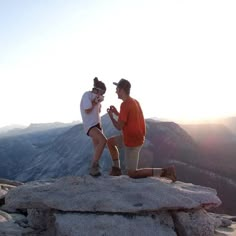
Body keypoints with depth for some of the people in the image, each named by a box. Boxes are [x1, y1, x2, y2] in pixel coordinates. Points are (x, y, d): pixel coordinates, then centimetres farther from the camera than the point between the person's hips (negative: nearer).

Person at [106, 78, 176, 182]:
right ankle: (116, 168, 22)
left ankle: (165, 171, -8)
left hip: (132, 142, -9)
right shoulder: (134, 101, 7)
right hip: (136, 137, 9)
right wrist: (117, 113, 13)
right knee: (110, 141, 21)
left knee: (132, 174, 0)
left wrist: (111, 115, -3)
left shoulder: (125, 104, -21)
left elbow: (119, 127, -19)